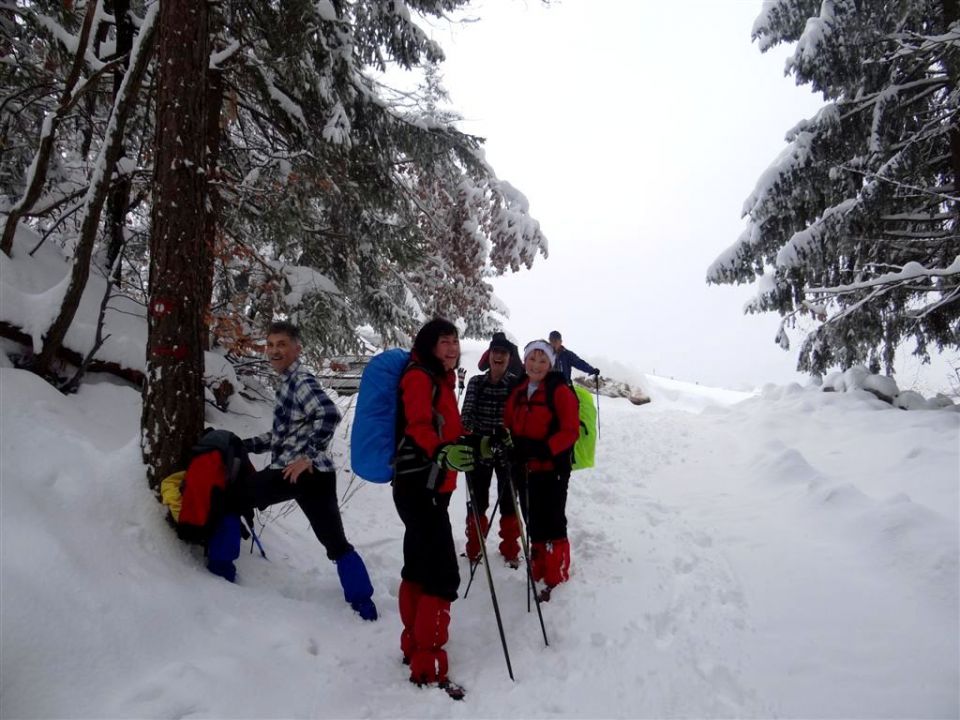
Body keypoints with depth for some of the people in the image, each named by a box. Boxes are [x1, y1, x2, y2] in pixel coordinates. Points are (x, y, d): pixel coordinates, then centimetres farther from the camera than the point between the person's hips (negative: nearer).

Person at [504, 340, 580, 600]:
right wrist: (509, 445, -4)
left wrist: (543, 448, -25)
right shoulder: (518, 392, 10)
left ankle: (557, 580, 14)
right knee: (533, 523, 16)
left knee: (552, 524, 0)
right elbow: (508, 425, 15)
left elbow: (571, 431, -14)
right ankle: (539, 573, 32)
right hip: (524, 469, 6)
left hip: (551, 468, -6)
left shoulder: (560, 391, -10)